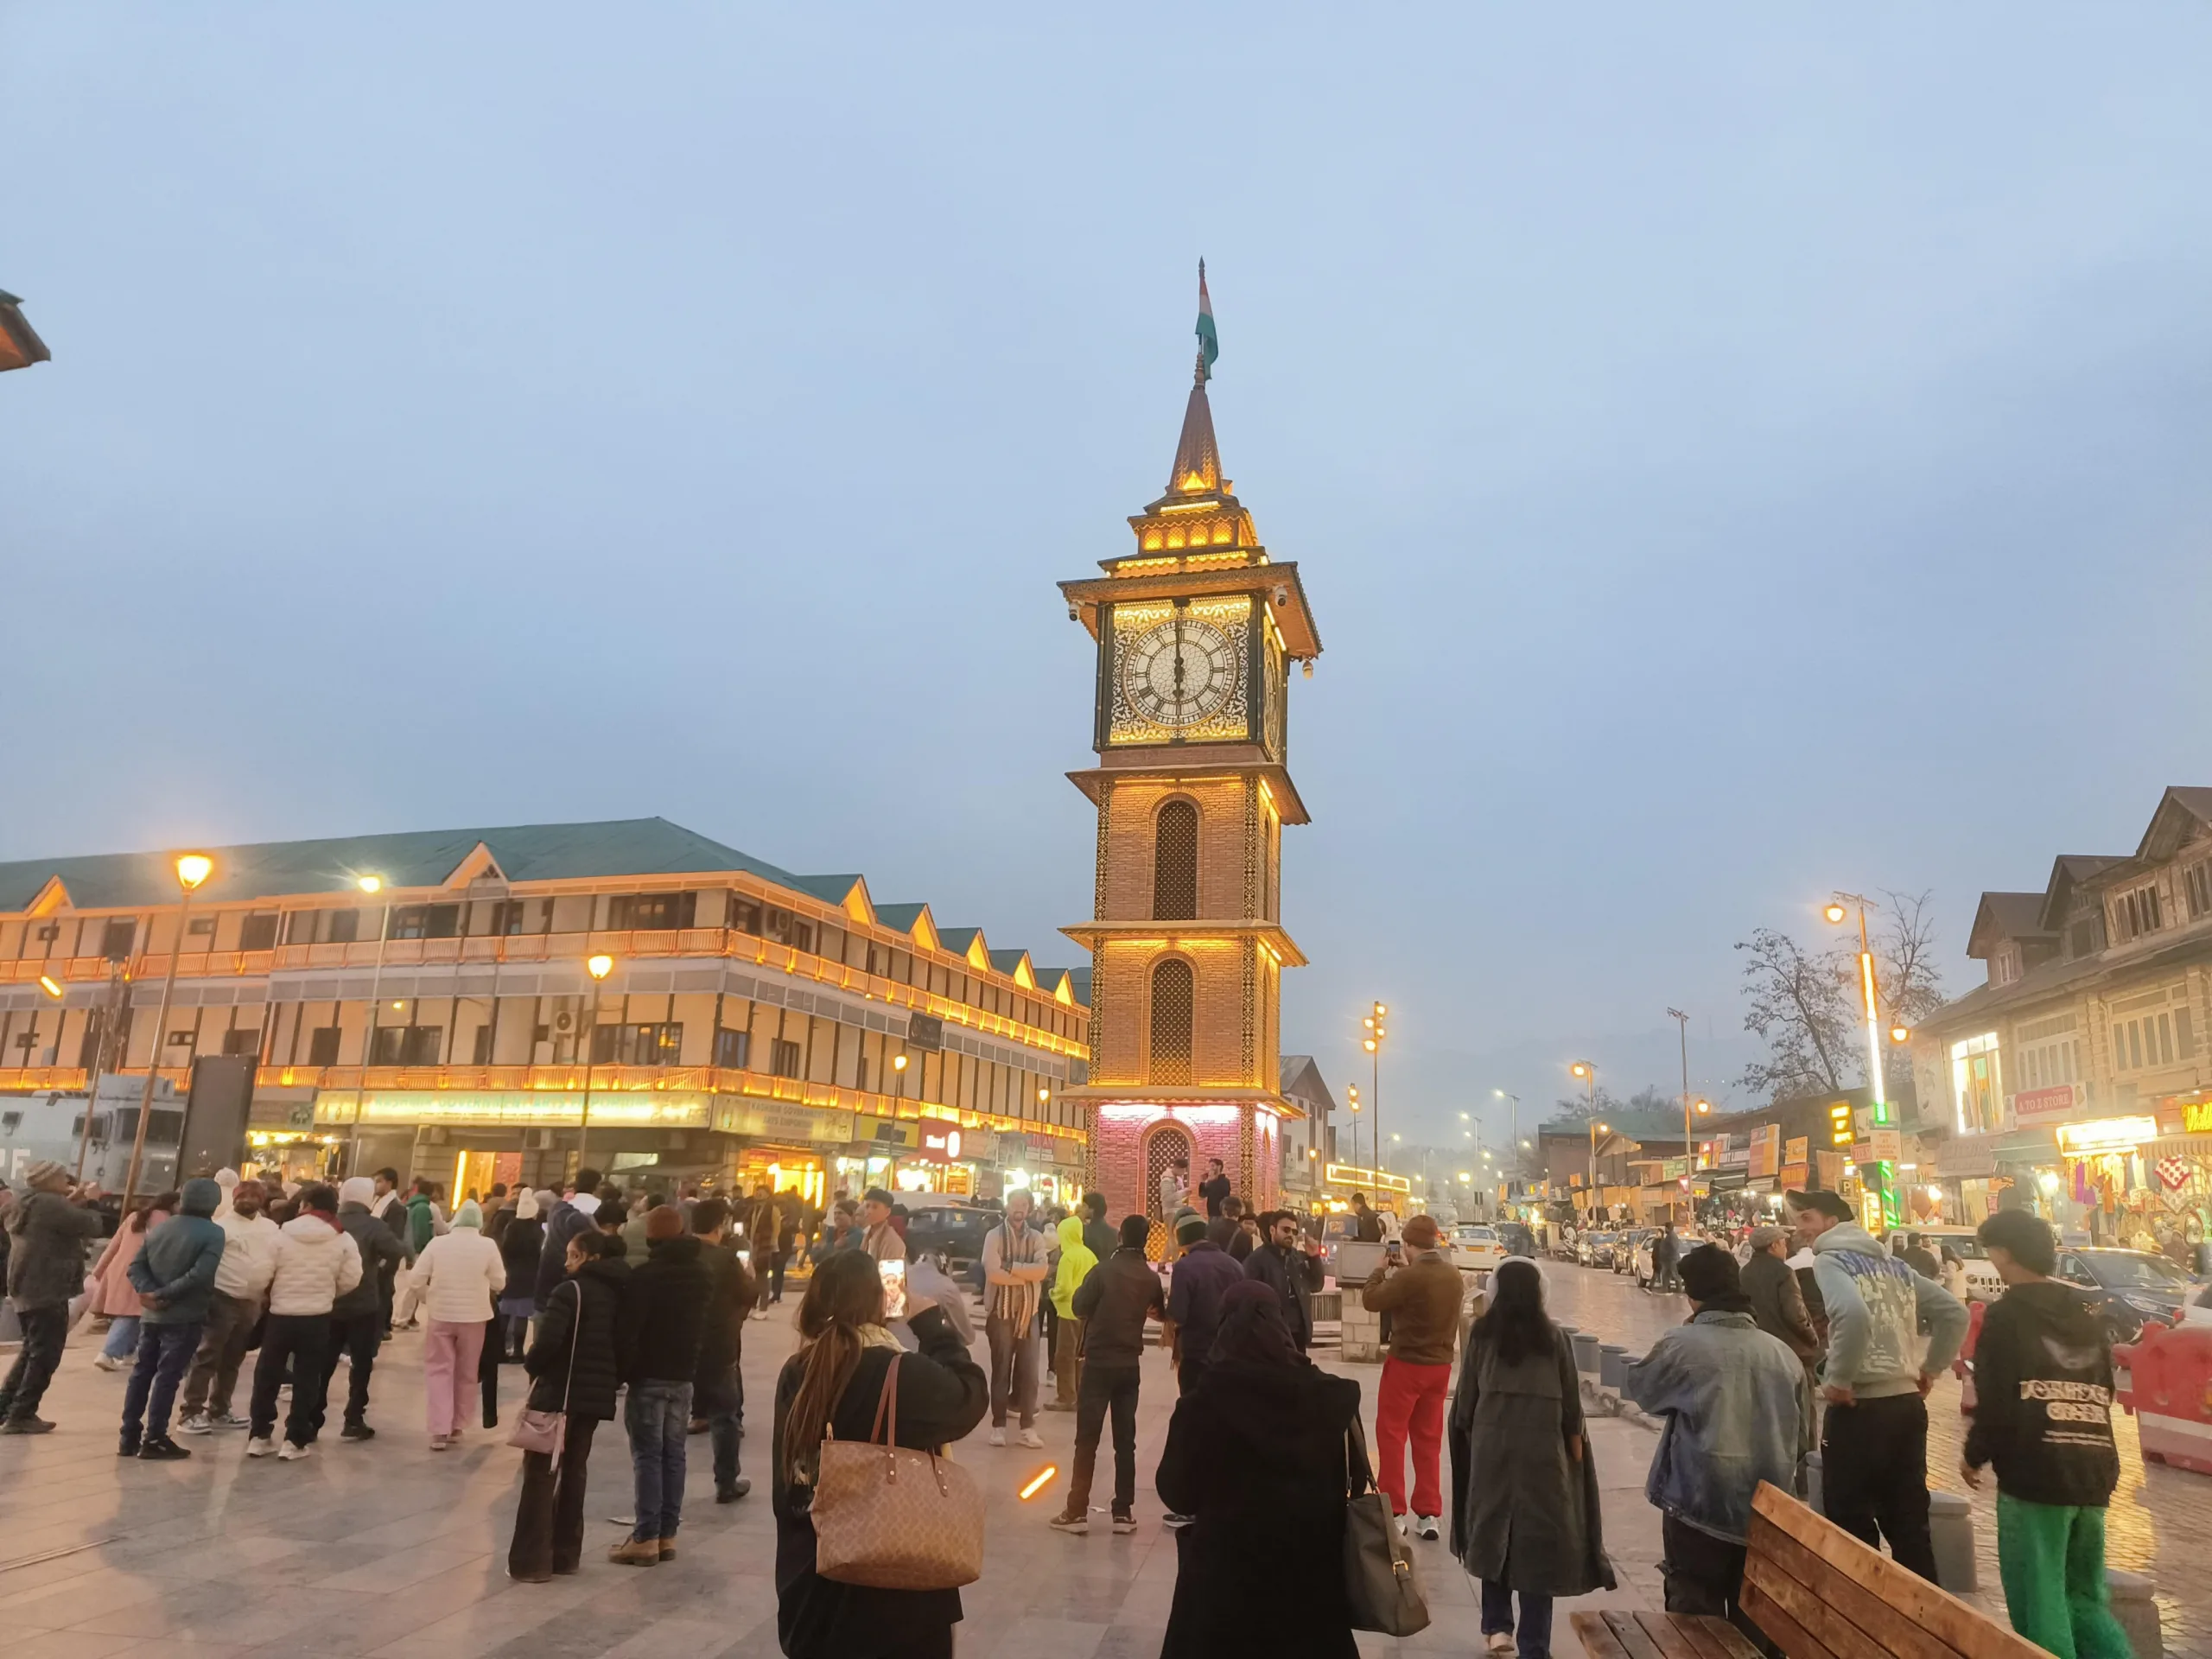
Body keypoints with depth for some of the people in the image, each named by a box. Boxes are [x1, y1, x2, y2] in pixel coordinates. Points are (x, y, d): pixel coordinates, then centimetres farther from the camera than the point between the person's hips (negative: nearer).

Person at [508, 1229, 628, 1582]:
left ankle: (531, 1562, 3)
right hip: (596, 1396, 7)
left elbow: (549, 1341, -22)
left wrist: (531, 1364, -3)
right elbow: (623, 1345, 9)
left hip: (559, 1394, -7)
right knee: (573, 1473, 17)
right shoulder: (617, 1295, 8)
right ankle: (566, 1554, 21)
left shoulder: (571, 1290, -13)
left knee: (541, 1475, 2)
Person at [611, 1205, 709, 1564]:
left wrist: (620, 1371, -8)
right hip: (684, 1374, 6)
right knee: (673, 1455, 10)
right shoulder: (701, 1273, 8)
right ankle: (667, 1535, 12)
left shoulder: (645, 1274, -14)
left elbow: (630, 1327, -15)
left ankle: (646, 1538, -1)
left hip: (649, 1375, -6)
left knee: (648, 1456, -1)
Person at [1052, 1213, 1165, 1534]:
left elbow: (1080, 1308, -7)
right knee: (1125, 1441, 10)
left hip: (1099, 1361, -4)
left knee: (1086, 1439, 1)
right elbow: (1161, 1312, 20)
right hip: (1130, 1364, 4)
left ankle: (1077, 1511, 0)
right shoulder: (1151, 1278, 3)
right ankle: (1124, 1512, 11)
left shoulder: (1104, 1270, -11)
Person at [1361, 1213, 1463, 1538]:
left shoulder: (1409, 1277, -23)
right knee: (1429, 1439, 15)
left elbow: (1371, 1300, -14)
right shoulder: (1453, 1275, 0)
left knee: (1391, 1436, 6)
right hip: (1440, 1364, 7)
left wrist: (1383, 1270, 0)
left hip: (1406, 1363, -7)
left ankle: (1394, 1511, 8)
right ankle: (1428, 1514, 18)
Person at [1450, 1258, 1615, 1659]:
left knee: (1493, 1530, 16)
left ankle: (1497, 1627, 21)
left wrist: (1466, 1432, 14)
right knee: (1539, 1539, 6)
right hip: (1543, 1447, -1)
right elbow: (1571, 1401, 2)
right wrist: (1575, 1442, 13)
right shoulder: (1554, 1337, -3)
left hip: (1491, 1444, 1)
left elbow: (1466, 1395, 1)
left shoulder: (1482, 1333, -3)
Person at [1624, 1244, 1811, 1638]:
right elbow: (1803, 1437, 12)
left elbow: (1636, 1385, 5)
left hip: (1700, 1507, -4)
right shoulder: (1783, 1352, 2)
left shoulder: (1682, 1344, -12)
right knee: (1757, 1627, 18)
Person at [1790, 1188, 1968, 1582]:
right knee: (1909, 1520, 15)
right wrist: (1931, 1367, 18)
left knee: (1851, 1523, 4)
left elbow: (1853, 1314, -27)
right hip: (1908, 1403, 8)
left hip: (1859, 1407, -8)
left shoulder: (1830, 1259, -8)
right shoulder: (1894, 1265, 15)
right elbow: (1954, 1313, 14)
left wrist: (1838, 1379, -17)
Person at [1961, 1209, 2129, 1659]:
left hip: (2035, 1474, -7)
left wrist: (1974, 1456, 1)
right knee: (2085, 1597, 19)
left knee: (2039, 1604, 1)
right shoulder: (2087, 1315, 11)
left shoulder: (2006, 1314, -10)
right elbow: (2102, 1394, 19)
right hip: (2094, 1474, 7)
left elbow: (1996, 1403, -14)